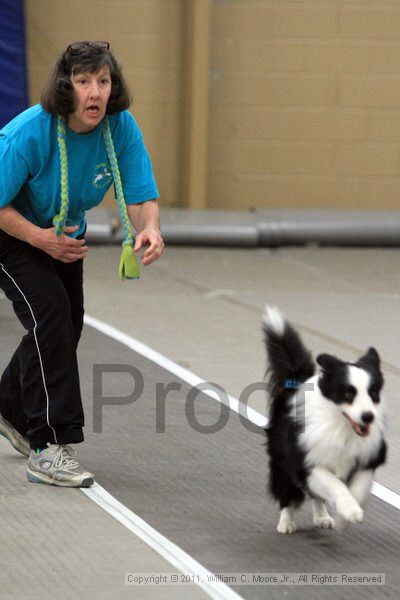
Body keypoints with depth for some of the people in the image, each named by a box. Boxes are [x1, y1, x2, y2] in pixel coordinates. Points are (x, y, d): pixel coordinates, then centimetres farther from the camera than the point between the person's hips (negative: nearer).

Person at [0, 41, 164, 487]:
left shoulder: (121, 129, -20)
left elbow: (141, 199, -20)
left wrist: (148, 230, -42)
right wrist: (40, 238, -34)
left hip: (64, 235, 6)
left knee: (66, 326, 14)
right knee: (51, 314, -22)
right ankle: (49, 449, -20)